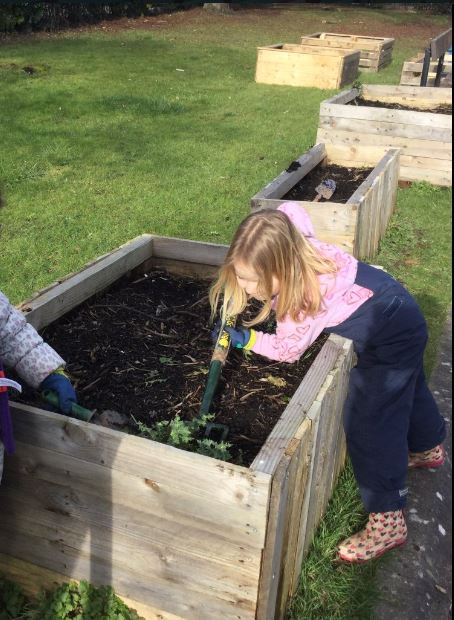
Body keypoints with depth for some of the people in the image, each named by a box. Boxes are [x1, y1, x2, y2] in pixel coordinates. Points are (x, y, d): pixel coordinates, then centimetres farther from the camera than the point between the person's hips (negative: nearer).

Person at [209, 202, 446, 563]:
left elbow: (286, 349, -16)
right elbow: (290, 210, 8)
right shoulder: (294, 248, -15)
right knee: (405, 388, 31)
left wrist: (247, 340, -1)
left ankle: (387, 523, 1)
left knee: (369, 422, -9)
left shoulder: (303, 301, -35)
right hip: (401, 316, 10)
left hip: (391, 337, -10)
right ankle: (428, 448, 58)